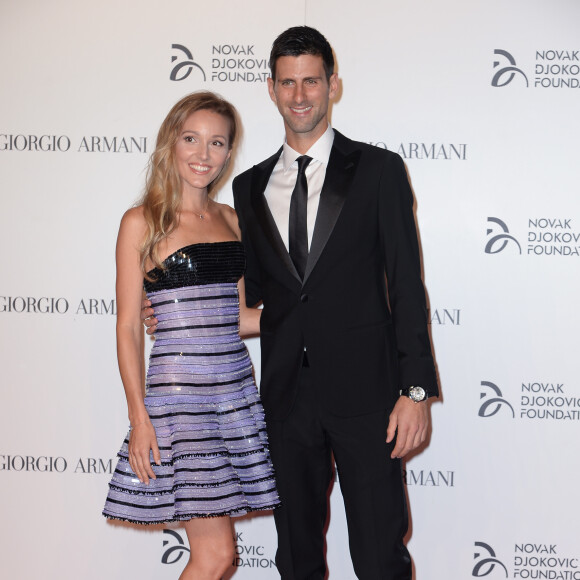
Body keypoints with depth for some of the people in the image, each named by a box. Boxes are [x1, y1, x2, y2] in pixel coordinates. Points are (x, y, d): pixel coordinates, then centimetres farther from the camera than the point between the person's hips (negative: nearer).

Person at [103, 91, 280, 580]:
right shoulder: (142, 222, -3)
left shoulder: (230, 220, 11)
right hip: (179, 390, -5)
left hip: (237, 387, 5)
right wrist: (139, 416, -10)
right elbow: (128, 326, -5)